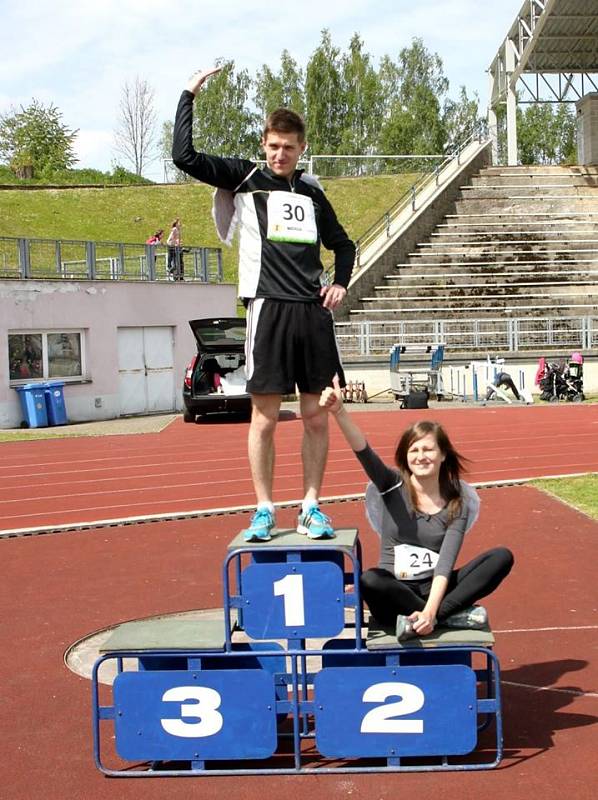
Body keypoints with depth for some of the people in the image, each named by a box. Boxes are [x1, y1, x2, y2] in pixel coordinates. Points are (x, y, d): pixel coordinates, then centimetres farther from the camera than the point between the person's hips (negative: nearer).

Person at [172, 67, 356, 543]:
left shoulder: (312, 192, 17)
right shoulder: (244, 179, 6)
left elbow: (342, 244, 30)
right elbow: (184, 156, -6)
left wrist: (340, 283, 13)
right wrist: (189, 96, -3)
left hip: (314, 312, 4)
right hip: (269, 309, -4)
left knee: (316, 415, 5)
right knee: (265, 417, -1)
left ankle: (311, 508, 15)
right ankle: (264, 511, 10)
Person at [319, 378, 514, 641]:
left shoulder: (457, 505, 1)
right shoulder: (393, 486, 1)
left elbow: (445, 564, -11)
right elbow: (363, 451, -19)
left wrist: (430, 611, -27)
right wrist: (338, 411, -37)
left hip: (435, 589, 1)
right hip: (396, 590, -1)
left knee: (502, 557, -19)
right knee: (370, 581, -36)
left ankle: (436, 615, -29)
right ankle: (450, 615, -23)